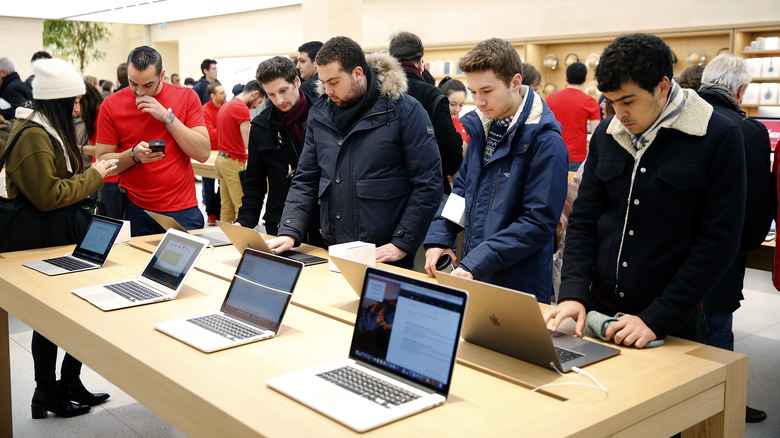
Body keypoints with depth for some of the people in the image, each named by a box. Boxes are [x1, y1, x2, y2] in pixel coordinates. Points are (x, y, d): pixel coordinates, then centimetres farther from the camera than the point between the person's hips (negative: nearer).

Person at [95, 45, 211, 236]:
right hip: (134, 211, 0)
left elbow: (203, 153, -8)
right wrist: (134, 155, -18)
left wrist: (167, 117, -14)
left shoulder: (186, 97, 0)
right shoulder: (111, 104, 0)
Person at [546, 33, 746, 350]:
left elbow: (718, 243, -14)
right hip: (598, 310, 4)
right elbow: (583, 221, 4)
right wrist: (573, 293, -10)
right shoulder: (607, 134, 2)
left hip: (674, 324, -4)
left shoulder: (719, 138, -12)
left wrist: (656, 320, -18)